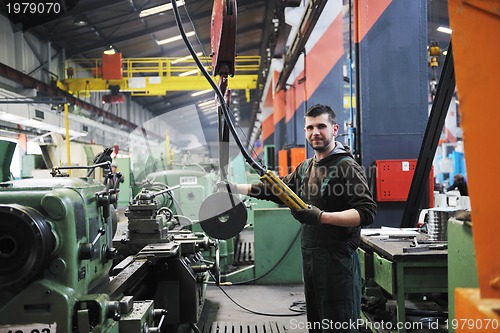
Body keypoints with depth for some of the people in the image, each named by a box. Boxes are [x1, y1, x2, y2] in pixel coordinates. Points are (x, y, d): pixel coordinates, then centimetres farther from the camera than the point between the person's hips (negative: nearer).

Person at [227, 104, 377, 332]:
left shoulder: (347, 167, -11)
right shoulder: (306, 167, 14)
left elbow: (367, 212, -20)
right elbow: (276, 190, 22)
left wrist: (321, 216, -29)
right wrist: (234, 188, 16)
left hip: (337, 260, -8)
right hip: (309, 258, 8)